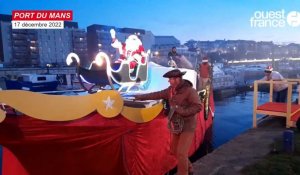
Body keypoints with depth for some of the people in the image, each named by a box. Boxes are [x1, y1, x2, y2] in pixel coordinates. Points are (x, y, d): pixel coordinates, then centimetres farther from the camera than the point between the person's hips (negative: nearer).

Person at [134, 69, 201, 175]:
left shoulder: (190, 91, -20)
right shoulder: (171, 90, 0)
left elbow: (198, 107, -26)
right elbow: (157, 95, 11)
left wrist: (181, 111, -29)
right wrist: (141, 97, 17)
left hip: (187, 126, -7)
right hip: (177, 126, 7)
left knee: (181, 153, -10)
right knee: (174, 151, 15)